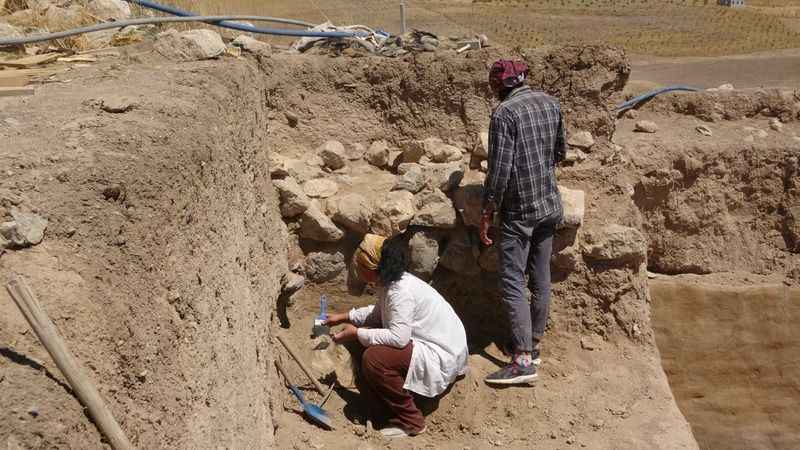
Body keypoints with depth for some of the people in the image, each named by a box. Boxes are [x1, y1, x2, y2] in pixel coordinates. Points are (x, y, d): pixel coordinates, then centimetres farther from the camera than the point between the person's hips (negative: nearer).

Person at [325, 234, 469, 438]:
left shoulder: (400, 291, -27)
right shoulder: (390, 281, 2)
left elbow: (398, 337, -32)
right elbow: (378, 313, 19)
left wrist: (356, 333, -22)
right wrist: (344, 317, 15)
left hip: (440, 356, -10)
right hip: (427, 342, 10)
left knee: (373, 359, -25)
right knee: (366, 339, 13)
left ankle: (410, 420, -8)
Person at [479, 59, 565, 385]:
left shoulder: (504, 113, -15)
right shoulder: (551, 104, 6)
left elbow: (499, 170, -19)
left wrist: (487, 213, -12)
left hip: (519, 211, -7)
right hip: (550, 206, 7)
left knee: (512, 283, -4)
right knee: (541, 277, 14)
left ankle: (523, 360, -7)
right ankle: (533, 343, 27)